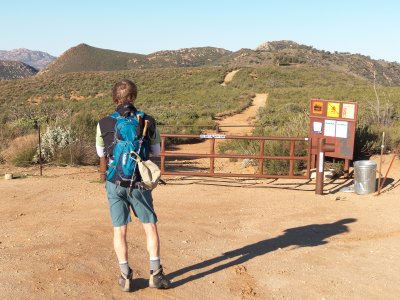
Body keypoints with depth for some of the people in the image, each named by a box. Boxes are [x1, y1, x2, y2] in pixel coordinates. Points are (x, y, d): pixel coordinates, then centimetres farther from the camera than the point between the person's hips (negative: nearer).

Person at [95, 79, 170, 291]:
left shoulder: (103, 124, -4)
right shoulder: (148, 121, -4)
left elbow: (101, 154, 11)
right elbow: (156, 151, 9)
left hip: (115, 184, 0)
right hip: (139, 183, 0)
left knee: (119, 231, 9)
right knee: (150, 226, 13)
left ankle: (126, 276, 13)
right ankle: (155, 273, 14)